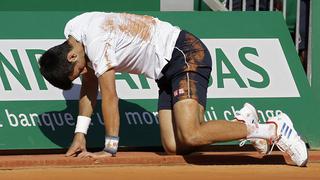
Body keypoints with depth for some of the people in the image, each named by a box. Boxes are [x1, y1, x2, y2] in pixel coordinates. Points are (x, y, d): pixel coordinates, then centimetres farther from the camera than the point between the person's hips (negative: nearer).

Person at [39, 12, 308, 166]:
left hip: (187, 55, -10)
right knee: (174, 147, -4)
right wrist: (80, 135, 12)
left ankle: (274, 130, -18)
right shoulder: (73, 32, 6)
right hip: (168, 70, 10)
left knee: (190, 137, -27)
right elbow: (89, 87, 16)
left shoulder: (96, 40, -23)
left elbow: (109, 96, -20)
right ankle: (242, 122, 12)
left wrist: (110, 148, -13)